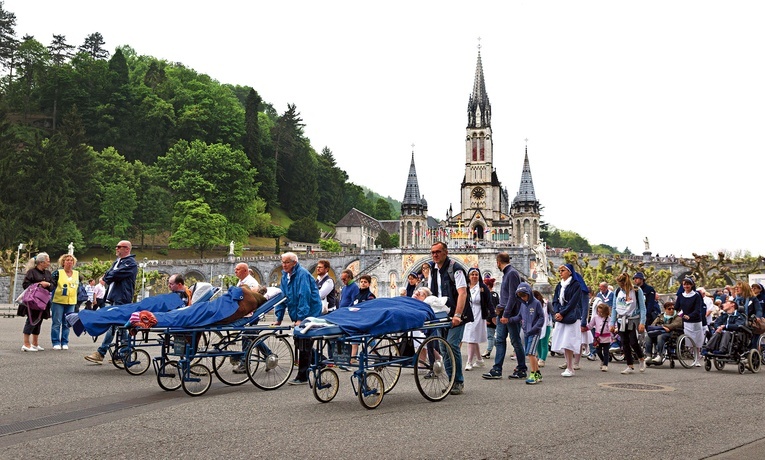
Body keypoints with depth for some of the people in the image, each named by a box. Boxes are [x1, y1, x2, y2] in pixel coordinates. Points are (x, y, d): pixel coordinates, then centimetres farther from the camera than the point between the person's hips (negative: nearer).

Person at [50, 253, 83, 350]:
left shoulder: (77, 274, 11)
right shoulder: (58, 272, -4)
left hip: (71, 302, 4)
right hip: (58, 301, -4)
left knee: (67, 324, 8)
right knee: (57, 323, 0)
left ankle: (64, 342, 15)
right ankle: (56, 342, 7)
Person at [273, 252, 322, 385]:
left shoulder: (302, 274, -17)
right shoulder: (285, 276, 10)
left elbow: (304, 297, -23)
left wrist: (300, 318, -26)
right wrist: (279, 319, 9)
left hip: (308, 316, -9)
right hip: (298, 316, 9)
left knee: (304, 346, -5)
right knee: (298, 345, 12)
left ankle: (302, 377, 1)